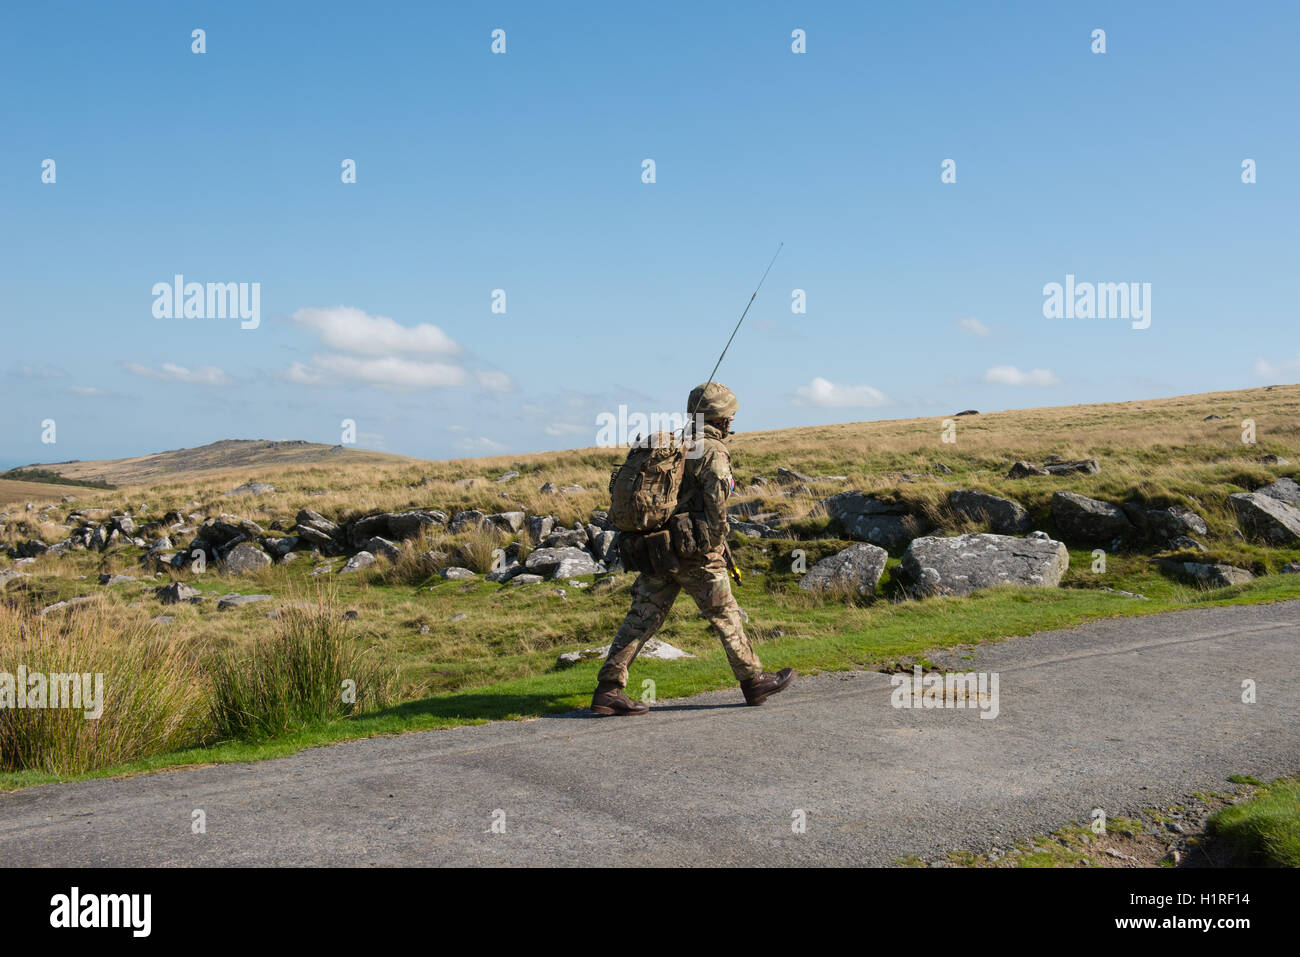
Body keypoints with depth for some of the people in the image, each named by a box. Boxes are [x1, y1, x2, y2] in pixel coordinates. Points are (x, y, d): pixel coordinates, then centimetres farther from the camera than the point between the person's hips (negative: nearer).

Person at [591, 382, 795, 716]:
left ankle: (607, 689, -2)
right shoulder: (713, 451, -9)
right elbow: (715, 500, -19)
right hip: (692, 551, -7)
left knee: (642, 619, 4)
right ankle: (753, 682, 19)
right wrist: (717, 542, -7)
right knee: (726, 616, 7)